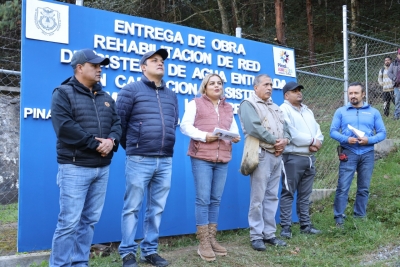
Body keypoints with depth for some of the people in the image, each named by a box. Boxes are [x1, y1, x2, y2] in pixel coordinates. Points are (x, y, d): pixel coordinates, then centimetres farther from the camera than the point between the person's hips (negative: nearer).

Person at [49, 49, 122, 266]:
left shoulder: (106, 98, 18)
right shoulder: (63, 94, -3)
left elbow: (117, 123, 11)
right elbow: (65, 128, -16)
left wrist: (111, 141, -11)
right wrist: (95, 144, -15)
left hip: (102, 168, 7)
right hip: (75, 167, -6)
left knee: (90, 220, 11)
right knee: (69, 221, -6)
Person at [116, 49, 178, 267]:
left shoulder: (171, 95, 16)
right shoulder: (131, 90, -1)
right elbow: (119, 121, -1)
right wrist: (131, 147, 8)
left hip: (165, 161, 5)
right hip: (139, 160, -5)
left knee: (157, 209, 9)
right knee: (132, 208, 1)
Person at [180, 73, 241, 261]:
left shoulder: (228, 108, 20)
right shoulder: (196, 104, 5)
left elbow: (233, 127, 17)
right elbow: (185, 126, -4)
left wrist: (236, 136, -6)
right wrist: (203, 135, -17)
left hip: (222, 159, 5)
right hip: (201, 158, -5)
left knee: (216, 200, 8)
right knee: (203, 199, -6)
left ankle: (212, 239, 16)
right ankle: (203, 243, 1)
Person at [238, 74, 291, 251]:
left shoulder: (275, 107, 22)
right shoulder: (248, 104, -4)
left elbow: (285, 127, 16)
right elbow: (254, 128, -19)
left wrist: (285, 140, -6)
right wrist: (275, 141, -12)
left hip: (277, 155, 8)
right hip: (261, 155, -8)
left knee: (272, 196, 10)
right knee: (258, 197, -5)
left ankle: (269, 233, 17)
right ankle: (256, 236, 3)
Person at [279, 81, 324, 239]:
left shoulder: (308, 111, 21)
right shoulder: (284, 110, -6)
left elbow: (318, 131, 13)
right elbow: (291, 134, -18)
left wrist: (317, 143, -9)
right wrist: (312, 141, -10)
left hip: (309, 157, 8)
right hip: (292, 158, -8)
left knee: (305, 194, 12)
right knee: (288, 193, -4)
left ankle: (305, 225, 18)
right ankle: (286, 227, 0)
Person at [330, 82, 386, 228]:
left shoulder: (373, 112, 9)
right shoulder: (341, 111, 6)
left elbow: (382, 133, 5)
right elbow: (333, 131, 1)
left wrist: (369, 140, -14)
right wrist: (346, 139, -16)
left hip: (367, 154, 2)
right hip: (348, 153, -2)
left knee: (364, 188, 9)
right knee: (343, 187, -7)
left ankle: (360, 216, 21)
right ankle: (339, 217, 0)